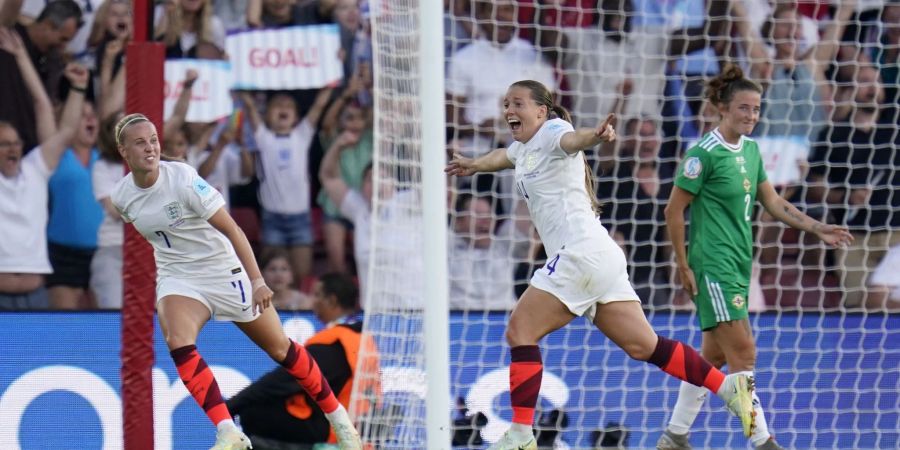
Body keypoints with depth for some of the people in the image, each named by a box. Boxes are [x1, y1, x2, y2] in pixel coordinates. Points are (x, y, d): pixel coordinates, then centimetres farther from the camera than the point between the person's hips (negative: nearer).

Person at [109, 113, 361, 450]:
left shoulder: (182, 178, -22)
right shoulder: (121, 197, -7)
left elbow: (231, 229, -22)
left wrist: (257, 280, -28)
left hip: (223, 268, -3)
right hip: (177, 277, 3)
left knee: (280, 348, 6)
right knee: (177, 341, -27)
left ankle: (336, 415, 28)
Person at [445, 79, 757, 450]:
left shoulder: (551, 132, -6)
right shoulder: (524, 147, 21)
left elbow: (572, 139, -32)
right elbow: (504, 156, 47)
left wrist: (596, 135, -53)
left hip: (580, 253, -10)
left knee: (520, 332, -9)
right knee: (642, 346, 5)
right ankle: (728, 386, 3)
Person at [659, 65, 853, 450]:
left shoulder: (750, 149, 11)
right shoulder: (705, 153, -13)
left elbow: (772, 202, 17)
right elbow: (674, 211, -11)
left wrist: (818, 229, 10)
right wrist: (683, 266, -12)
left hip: (739, 266, 9)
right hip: (714, 267, -9)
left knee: (713, 356, 12)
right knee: (743, 354, -11)